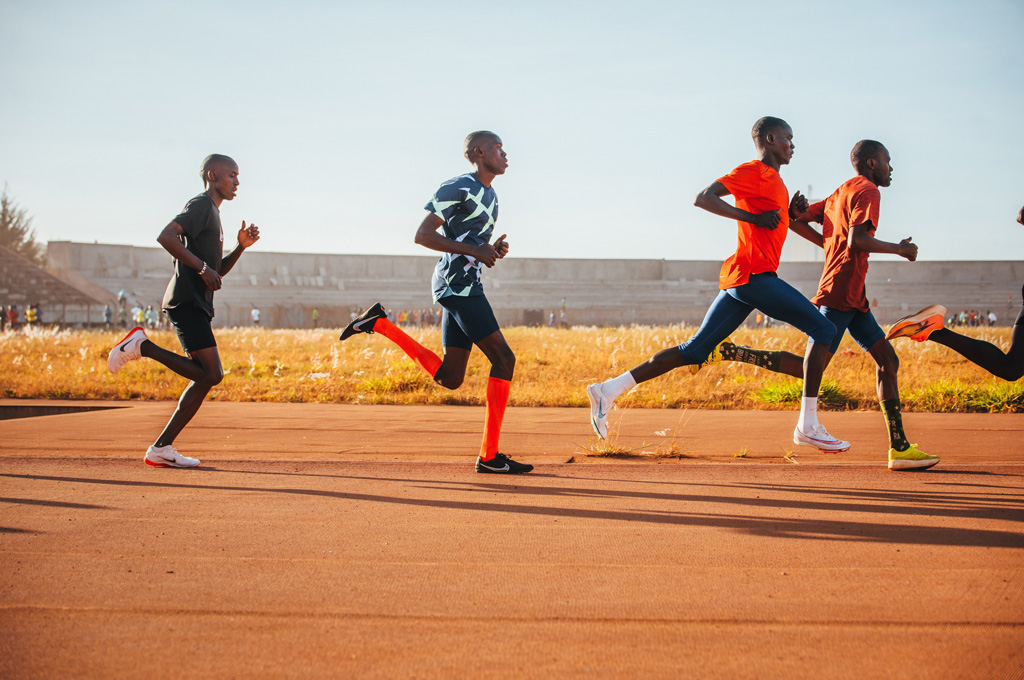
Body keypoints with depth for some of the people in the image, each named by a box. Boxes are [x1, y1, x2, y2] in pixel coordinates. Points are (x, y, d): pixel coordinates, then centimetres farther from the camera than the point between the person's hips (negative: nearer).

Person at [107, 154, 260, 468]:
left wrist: (241, 246, 13)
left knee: (205, 378, 6)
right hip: (186, 301, -10)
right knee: (211, 374, -17)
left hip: (197, 306, 10)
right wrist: (202, 267, -20)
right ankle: (142, 345, -8)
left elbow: (219, 270, 28)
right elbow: (165, 236, -21)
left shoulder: (213, 212, 25)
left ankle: (161, 448, 7)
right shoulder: (201, 205, -6)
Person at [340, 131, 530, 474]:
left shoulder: (490, 196, 20)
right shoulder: (456, 188, -9)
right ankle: (489, 455, -10)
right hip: (457, 284, -9)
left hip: (467, 288, 9)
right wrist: (473, 250, -19)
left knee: (450, 378, 7)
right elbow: (423, 235, -14)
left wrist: (495, 249, 7)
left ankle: (381, 324, 15)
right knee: (504, 358, -11)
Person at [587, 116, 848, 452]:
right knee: (823, 330, -6)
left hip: (737, 283, 10)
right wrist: (753, 218, -18)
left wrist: (791, 211, 16)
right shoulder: (753, 172, -5)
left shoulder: (772, 179, 24)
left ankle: (610, 389, 4)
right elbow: (703, 198, -15)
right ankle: (808, 425, -8)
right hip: (754, 275, -10)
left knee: (695, 351, 7)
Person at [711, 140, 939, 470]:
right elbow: (858, 239, -22)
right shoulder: (867, 191, -7)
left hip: (853, 298, 10)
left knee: (887, 361, 7)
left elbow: (796, 221, 21)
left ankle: (899, 447, 5)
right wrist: (899, 249, -9)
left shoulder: (839, 194, 21)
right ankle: (733, 352, -9)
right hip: (841, 293, -10)